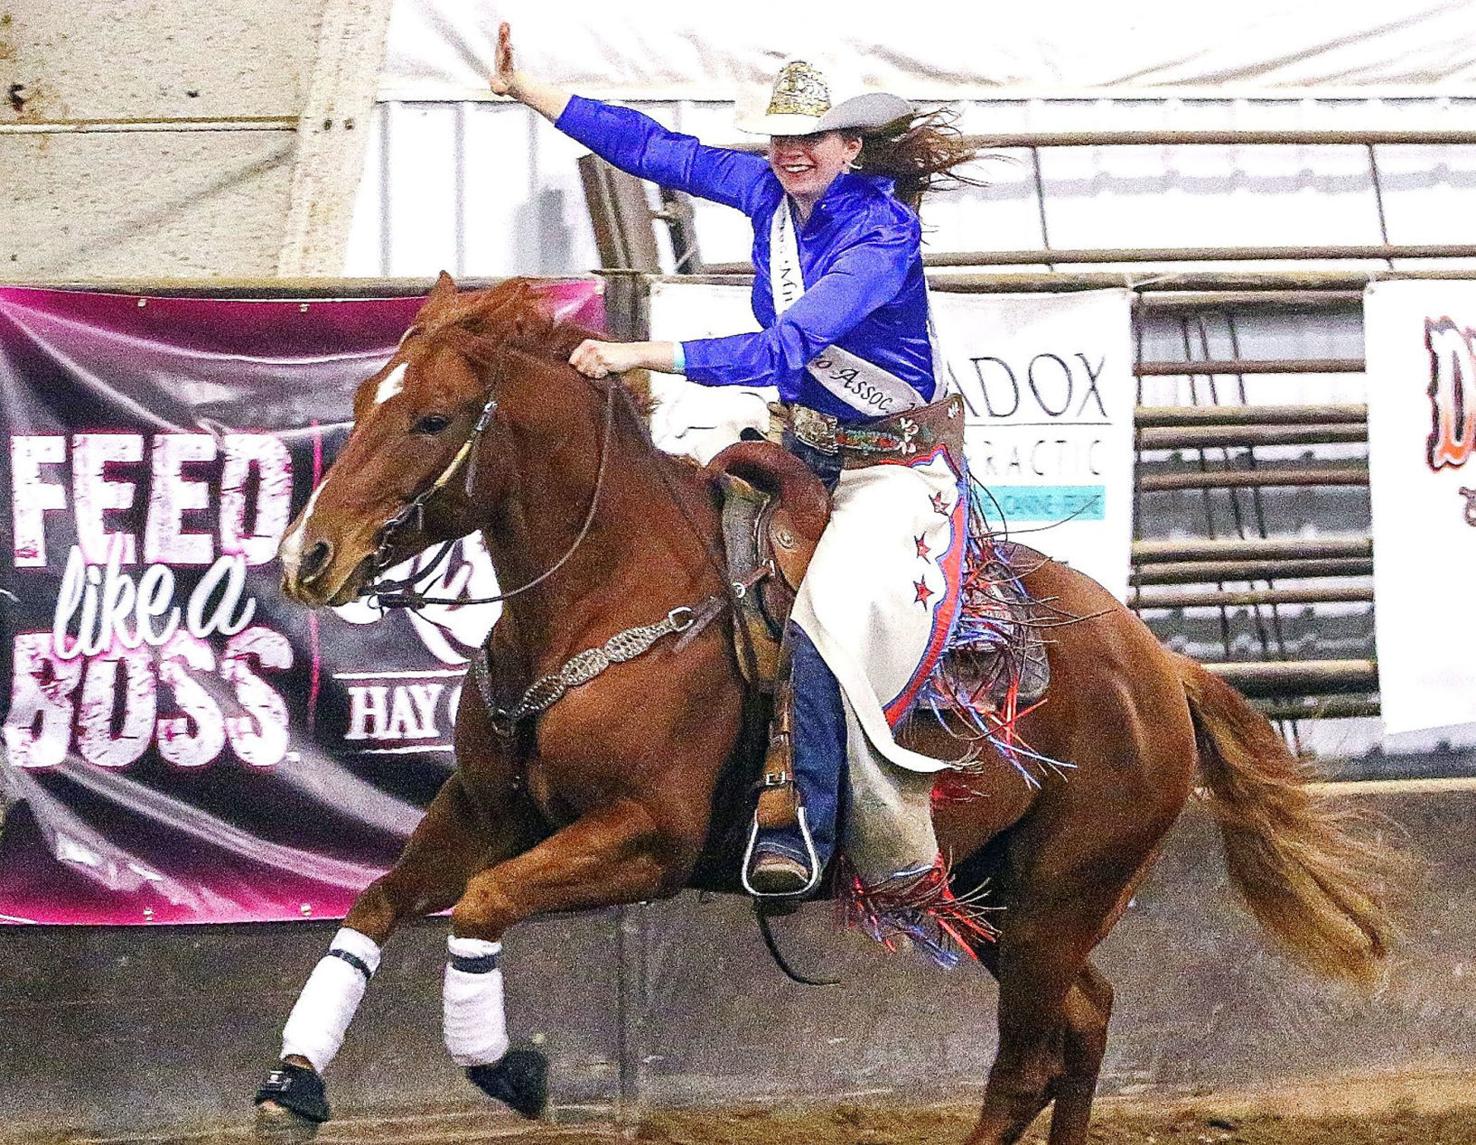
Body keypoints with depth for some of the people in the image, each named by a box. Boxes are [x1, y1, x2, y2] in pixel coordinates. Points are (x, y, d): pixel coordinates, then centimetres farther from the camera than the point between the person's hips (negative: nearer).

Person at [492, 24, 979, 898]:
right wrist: (525, 88, 0)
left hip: (896, 458, -9)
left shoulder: (881, 234, -25)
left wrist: (641, 355, -39)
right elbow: (651, 147, 3)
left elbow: (788, 347, -34)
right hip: (806, 443, 9)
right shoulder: (774, 193, -3)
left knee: (814, 611, -24)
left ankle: (797, 829, -20)